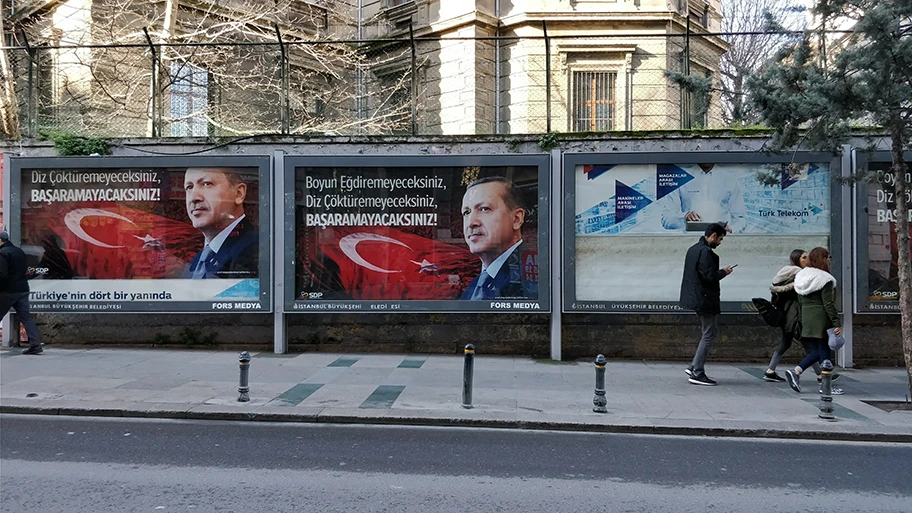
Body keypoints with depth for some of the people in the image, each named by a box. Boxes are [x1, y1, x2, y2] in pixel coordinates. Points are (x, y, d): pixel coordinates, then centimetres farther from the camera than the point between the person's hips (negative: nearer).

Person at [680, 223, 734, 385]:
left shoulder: (693, 249, 13)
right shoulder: (706, 252, -18)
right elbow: (709, 276, -23)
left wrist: (720, 272, 16)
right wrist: (724, 272, -5)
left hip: (696, 298, 10)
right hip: (705, 299, -10)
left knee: (712, 333, 18)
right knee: (709, 335, -1)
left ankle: (694, 367, 16)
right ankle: (697, 373, 2)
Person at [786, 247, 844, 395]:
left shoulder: (801, 276, 12)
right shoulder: (825, 279, -11)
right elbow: (828, 304, -15)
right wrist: (837, 323, -14)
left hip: (806, 319, 7)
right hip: (821, 319, -7)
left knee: (817, 351, 15)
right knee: (824, 351, 2)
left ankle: (796, 372, 3)